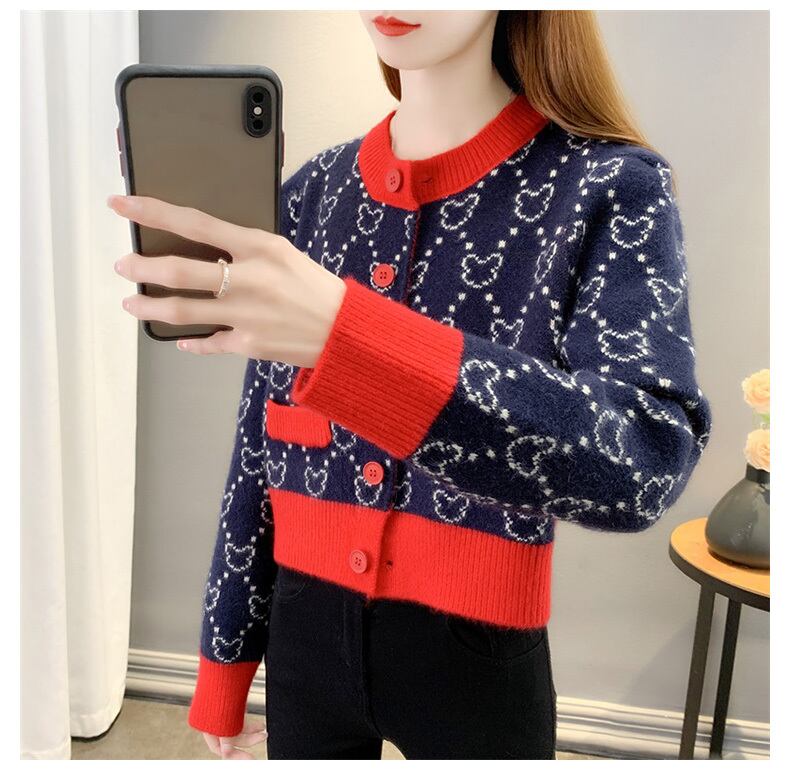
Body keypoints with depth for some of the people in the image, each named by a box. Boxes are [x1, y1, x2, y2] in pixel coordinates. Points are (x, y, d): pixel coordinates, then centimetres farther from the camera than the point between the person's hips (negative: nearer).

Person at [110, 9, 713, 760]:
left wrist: (344, 334, -39)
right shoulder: (313, 190, 0)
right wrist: (226, 665, 9)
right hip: (309, 638, 4)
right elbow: (259, 453, 4)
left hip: (476, 659, -3)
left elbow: (644, 461, -28)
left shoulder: (611, 188, -12)